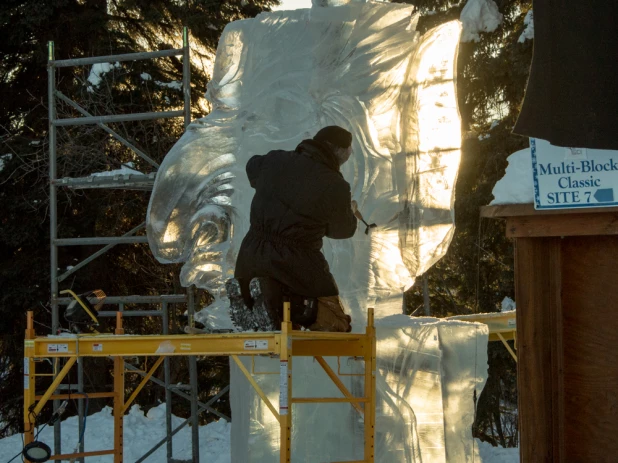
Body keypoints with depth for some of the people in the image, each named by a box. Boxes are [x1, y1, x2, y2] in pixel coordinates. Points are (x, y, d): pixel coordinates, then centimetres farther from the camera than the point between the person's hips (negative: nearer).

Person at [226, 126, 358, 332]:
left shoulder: (275, 161, 3)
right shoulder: (335, 186, -11)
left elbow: (252, 167, 26)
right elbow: (341, 229, 6)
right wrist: (350, 212, 28)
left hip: (251, 254, 5)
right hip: (296, 262, -5)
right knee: (335, 323, 6)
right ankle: (292, 304, -18)